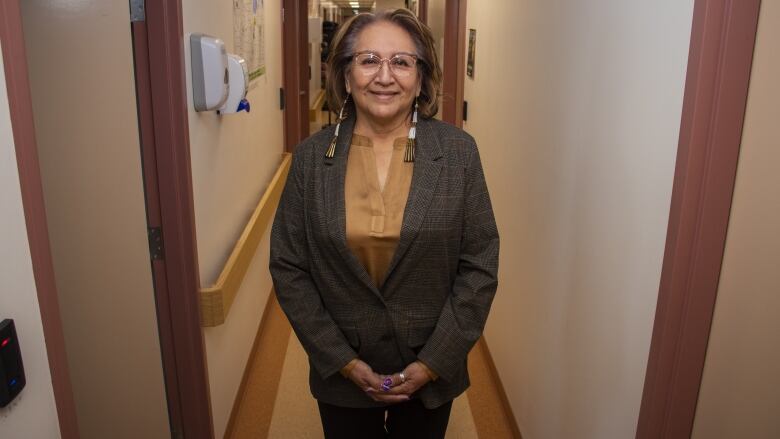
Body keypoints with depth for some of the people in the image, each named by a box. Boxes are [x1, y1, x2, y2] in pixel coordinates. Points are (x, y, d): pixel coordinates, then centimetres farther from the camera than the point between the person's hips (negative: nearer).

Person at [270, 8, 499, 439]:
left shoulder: (458, 151, -9)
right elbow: (288, 267, -4)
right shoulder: (311, 156, -7)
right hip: (340, 375, 1)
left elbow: (479, 266, -7)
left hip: (431, 374, 0)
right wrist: (342, 361, -9)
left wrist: (434, 362, -10)